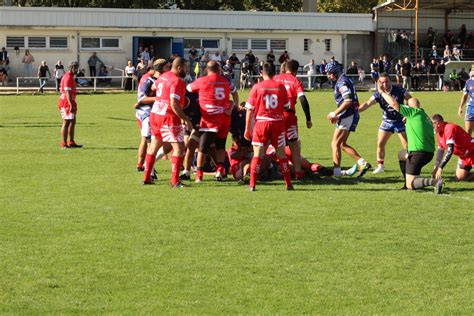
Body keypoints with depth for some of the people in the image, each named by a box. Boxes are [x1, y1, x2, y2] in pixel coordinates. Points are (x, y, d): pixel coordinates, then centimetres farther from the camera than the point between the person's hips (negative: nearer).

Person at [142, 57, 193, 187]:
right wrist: (186, 119, -17)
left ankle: (147, 177, 23)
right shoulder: (177, 81, -16)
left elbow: (154, 86, 31)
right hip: (169, 117, -9)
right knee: (179, 147, -5)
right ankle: (175, 181, -11)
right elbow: (174, 104, -23)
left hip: (155, 114, 9)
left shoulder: (162, 76, 10)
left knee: (154, 146, 19)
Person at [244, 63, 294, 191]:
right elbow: (287, 106, 8)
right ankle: (289, 184, 12)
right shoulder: (280, 86, 1)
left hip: (262, 122, -1)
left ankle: (252, 185, -4)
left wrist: (247, 128, 3)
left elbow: (250, 109, -2)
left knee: (257, 154, 2)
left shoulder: (257, 87, -2)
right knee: (281, 154, 10)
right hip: (278, 122, 1)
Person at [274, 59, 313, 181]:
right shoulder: (296, 82, 0)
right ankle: (298, 172, 6)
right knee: (294, 145, 7)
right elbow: (303, 100, -10)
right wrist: (308, 119, -7)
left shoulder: (275, 79, 9)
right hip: (289, 115, -2)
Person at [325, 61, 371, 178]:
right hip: (347, 116, 10)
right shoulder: (341, 81, 18)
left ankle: (336, 172, -9)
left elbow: (348, 101, -24)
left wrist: (335, 113, -19)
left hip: (347, 116, -10)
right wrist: (337, 115, 17)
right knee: (342, 144, 15)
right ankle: (363, 164, 13)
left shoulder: (342, 82, -14)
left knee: (335, 144, -8)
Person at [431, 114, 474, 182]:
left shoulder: (449, 129, -27)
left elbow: (450, 151, -33)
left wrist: (440, 168, -32)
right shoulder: (440, 132, 2)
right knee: (460, 177, 1)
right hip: (463, 156, 9)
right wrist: (436, 168, 6)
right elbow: (440, 151, 11)